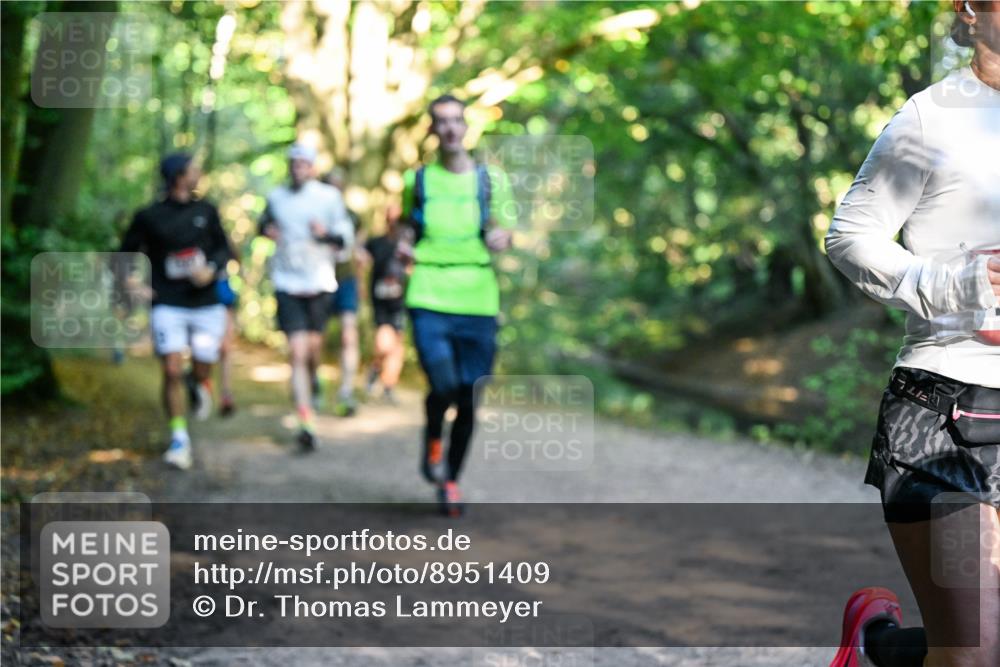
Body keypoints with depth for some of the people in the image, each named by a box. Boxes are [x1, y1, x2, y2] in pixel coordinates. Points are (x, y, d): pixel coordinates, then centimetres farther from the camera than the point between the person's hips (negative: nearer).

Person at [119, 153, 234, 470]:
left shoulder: (206, 211, 3)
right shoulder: (149, 217, -3)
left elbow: (224, 248, 12)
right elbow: (127, 252, 8)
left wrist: (212, 269, -9)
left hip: (206, 305, 2)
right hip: (168, 308, -2)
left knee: (201, 371, 7)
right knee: (172, 372, -13)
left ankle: (202, 386, 46)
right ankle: (179, 439, -2)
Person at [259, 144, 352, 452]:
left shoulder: (329, 196, 1)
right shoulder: (275, 197, 6)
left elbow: (345, 235, 2)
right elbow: (266, 222, 24)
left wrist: (326, 233, -19)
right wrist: (266, 229, 1)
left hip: (319, 282, 1)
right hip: (287, 284, -1)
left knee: (314, 345, 11)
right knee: (297, 352, -11)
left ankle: (312, 385, 47)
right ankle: (306, 422, -16)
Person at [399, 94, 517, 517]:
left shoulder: (490, 179, 7)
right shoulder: (417, 181, 8)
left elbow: (504, 229, 14)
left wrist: (501, 238, -9)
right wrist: (404, 248, 0)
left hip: (478, 303, 1)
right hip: (429, 301, -1)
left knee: (468, 402, 4)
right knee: (443, 386, -19)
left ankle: (451, 481, 24)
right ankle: (432, 441, 14)